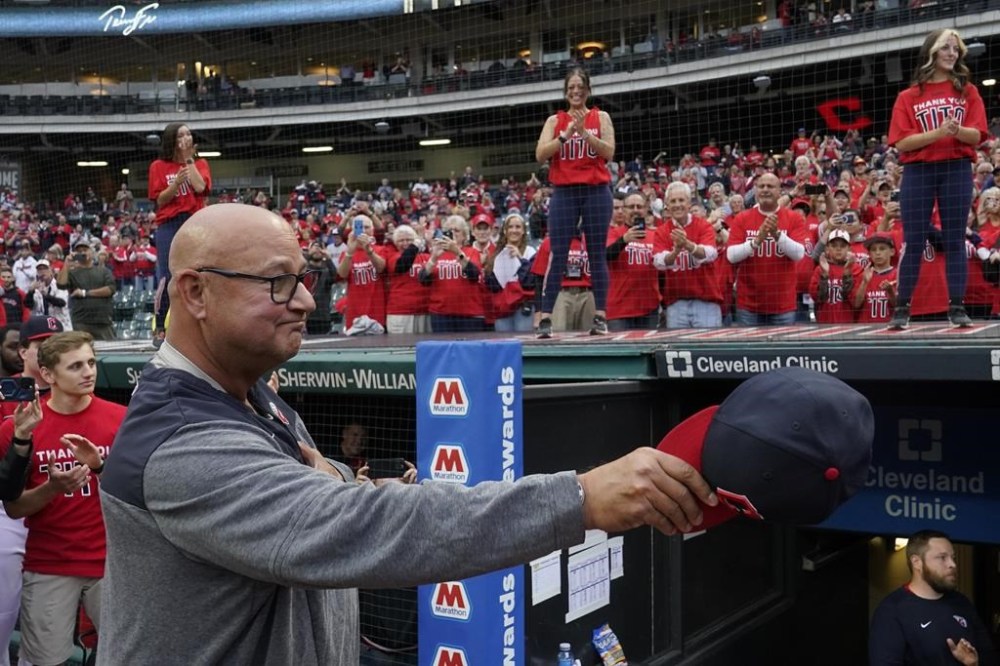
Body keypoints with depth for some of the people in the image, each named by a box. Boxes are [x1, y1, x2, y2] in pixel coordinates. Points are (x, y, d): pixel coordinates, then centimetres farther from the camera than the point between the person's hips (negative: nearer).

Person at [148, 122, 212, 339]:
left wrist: (189, 160, -5)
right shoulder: (158, 166, 5)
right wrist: (177, 182, -14)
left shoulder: (200, 163, 11)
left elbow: (200, 187, -8)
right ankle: (160, 327, 0)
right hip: (169, 225, -2)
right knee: (167, 277, -7)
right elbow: (160, 200, 0)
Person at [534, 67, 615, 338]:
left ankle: (600, 317, 2)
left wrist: (584, 132, -15)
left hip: (596, 191, 0)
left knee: (597, 253, 0)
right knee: (557, 254, -4)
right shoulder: (555, 120, 9)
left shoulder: (601, 117, 8)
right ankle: (545, 318, -4)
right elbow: (540, 154, -3)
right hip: (564, 192, 0)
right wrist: (566, 135, -14)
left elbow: (609, 152, -5)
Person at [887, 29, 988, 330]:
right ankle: (902, 308, 3)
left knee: (954, 241, 1)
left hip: (957, 170, 1)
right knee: (913, 242, 0)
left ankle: (957, 308, 4)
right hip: (918, 172, -1)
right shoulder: (908, 97, 6)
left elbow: (976, 136, 1)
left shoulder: (967, 91, 10)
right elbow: (901, 143, -4)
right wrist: (937, 133, -17)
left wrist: (957, 130, -20)